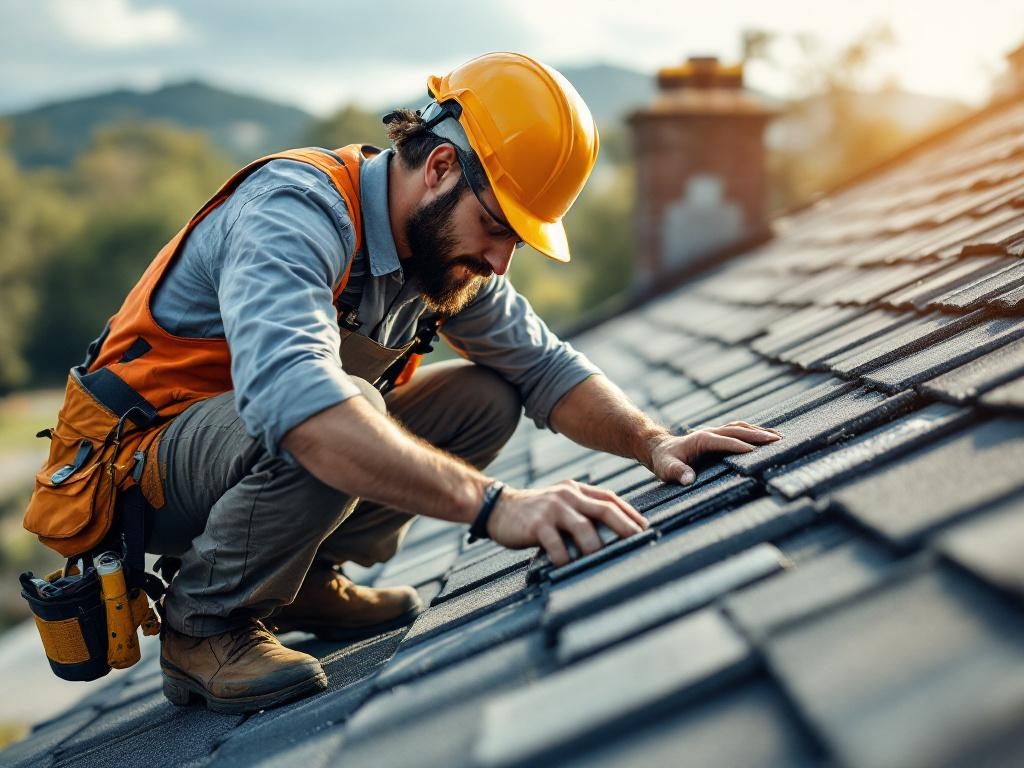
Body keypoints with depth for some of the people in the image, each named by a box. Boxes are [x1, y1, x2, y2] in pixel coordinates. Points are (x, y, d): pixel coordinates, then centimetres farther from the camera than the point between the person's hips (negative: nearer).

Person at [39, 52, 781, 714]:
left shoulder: (446, 244, -3)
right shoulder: (296, 210, -29)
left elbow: (543, 363, 4)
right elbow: (289, 393, -47)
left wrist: (654, 442, -14)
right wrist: (494, 504, -52)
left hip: (256, 451, 8)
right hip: (144, 458, -8)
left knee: (486, 397, -3)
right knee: (332, 416, -36)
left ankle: (305, 580, 6)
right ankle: (202, 626, -13)